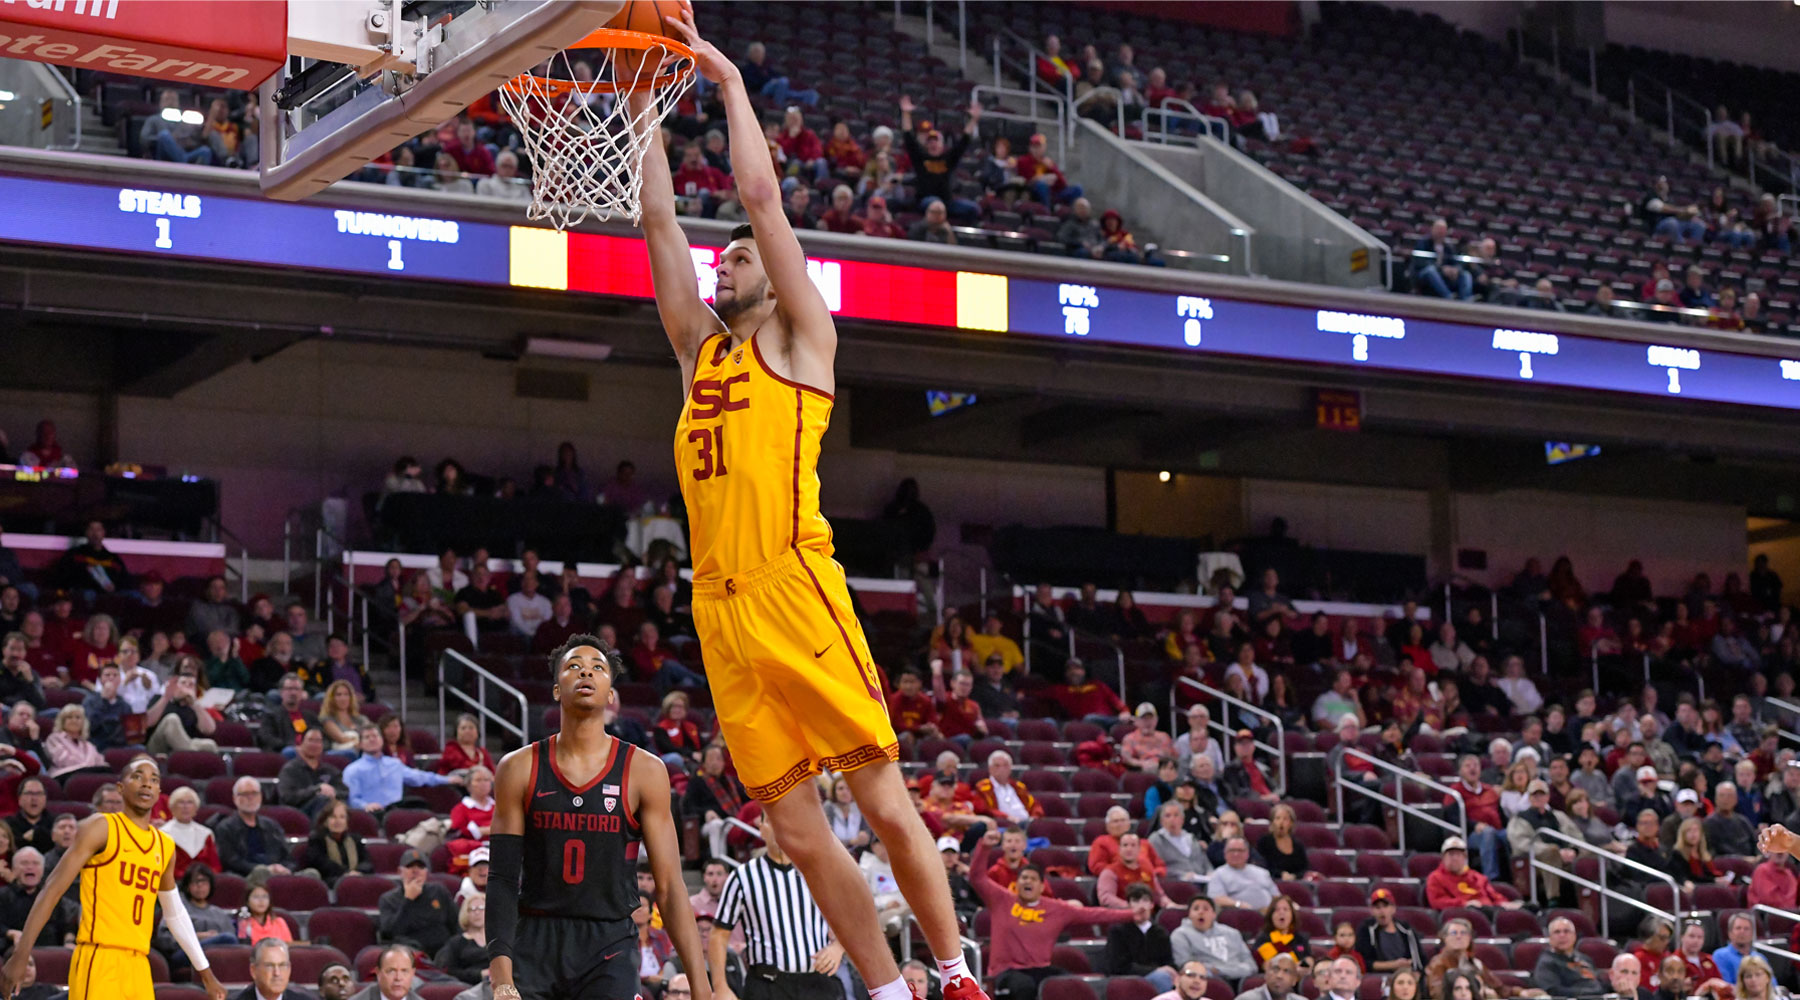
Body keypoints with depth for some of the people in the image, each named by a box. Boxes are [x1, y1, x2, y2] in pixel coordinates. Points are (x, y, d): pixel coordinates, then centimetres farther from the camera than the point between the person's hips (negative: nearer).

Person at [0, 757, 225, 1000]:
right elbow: (52, 890, -7)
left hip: (138, 966, 7)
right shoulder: (102, 827, -1)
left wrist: (206, 973, 29)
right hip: (98, 961, -7)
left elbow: (175, 915, 29)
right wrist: (20, 955, -16)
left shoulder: (165, 846, 18)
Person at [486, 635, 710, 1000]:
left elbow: (669, 886, 0)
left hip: (609, 945, -1)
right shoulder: (520, 768, 2)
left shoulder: (644, 771, 1)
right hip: (534, 942, 1)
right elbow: (503, 879, 0)